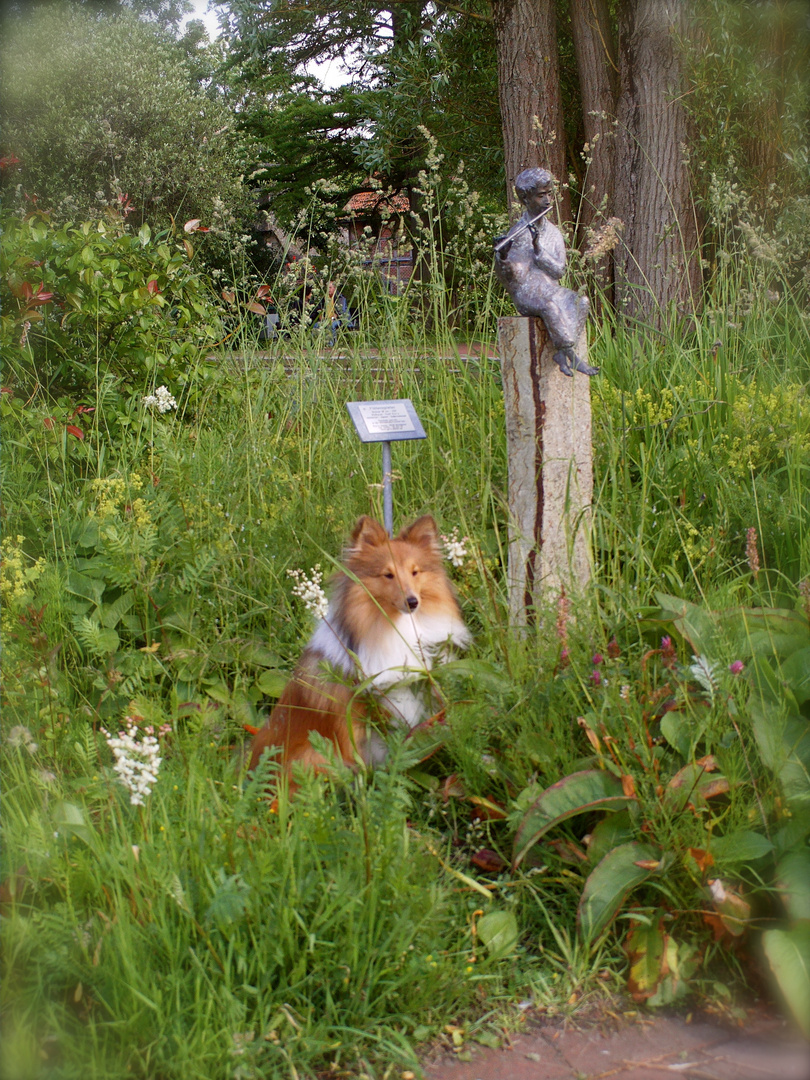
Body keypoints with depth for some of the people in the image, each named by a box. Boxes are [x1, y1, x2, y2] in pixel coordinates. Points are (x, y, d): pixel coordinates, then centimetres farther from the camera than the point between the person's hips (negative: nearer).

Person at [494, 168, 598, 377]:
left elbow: (559, 271, -2)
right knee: (550, 306, -36)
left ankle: (561, 353, -23)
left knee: (581, 302, -24)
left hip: (551, 290, 5)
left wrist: (538, 250, -17)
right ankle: (572, 357, -30)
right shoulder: (517, 234, -5)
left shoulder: (553, 233, 9)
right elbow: (509, 277, -11)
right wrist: (502, 256, -32)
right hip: (526, 295, -5)